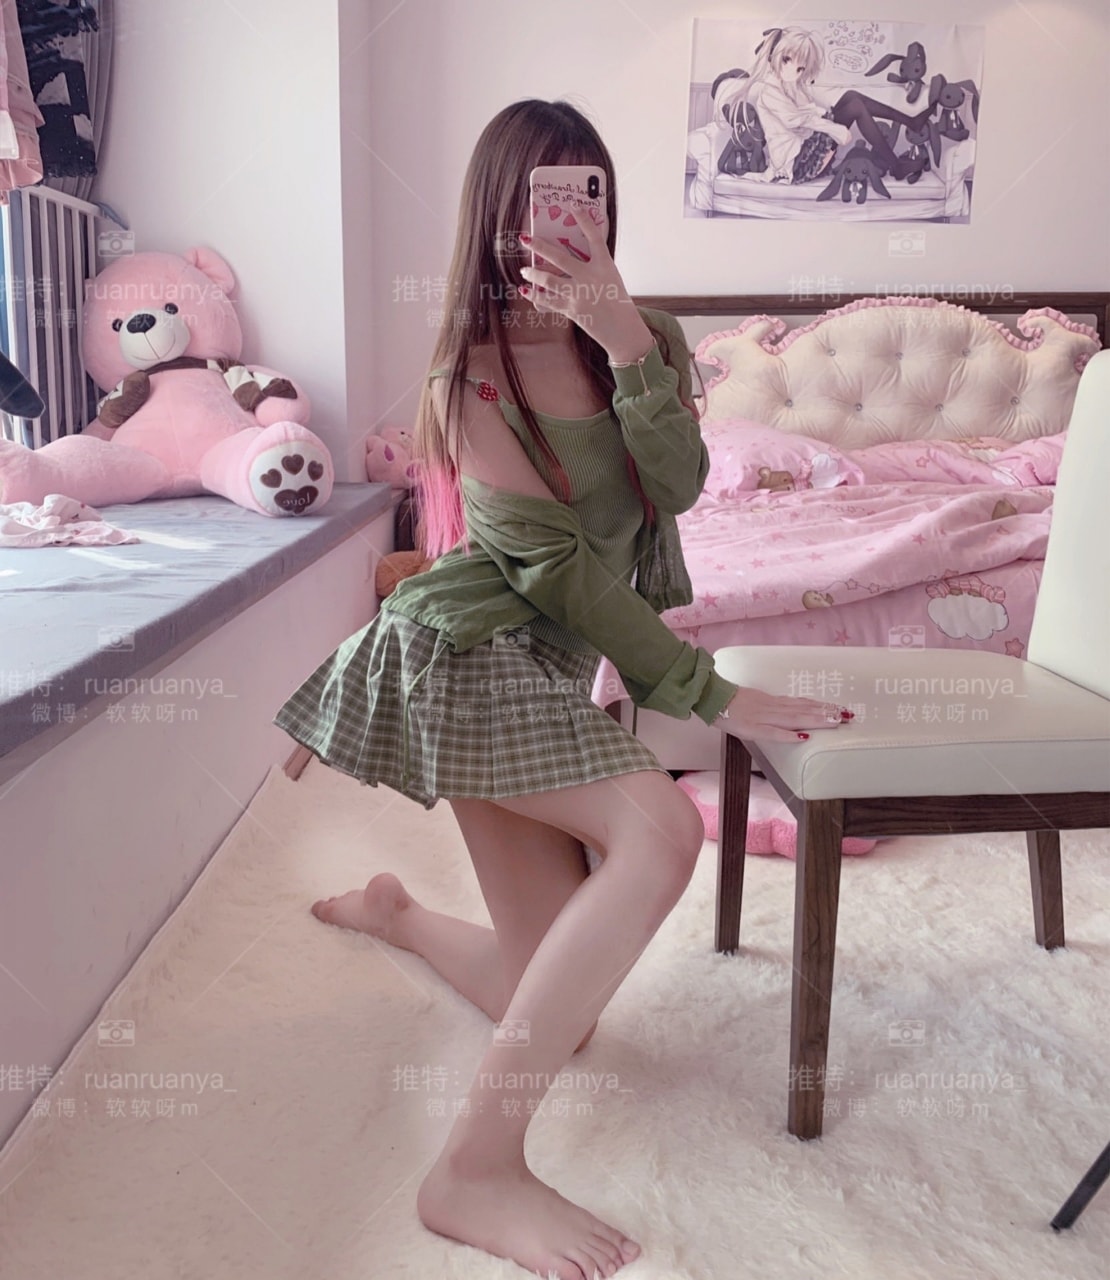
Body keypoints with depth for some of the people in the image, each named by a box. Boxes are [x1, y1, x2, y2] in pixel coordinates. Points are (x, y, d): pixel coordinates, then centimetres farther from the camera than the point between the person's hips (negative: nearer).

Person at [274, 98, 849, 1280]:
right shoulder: (470, 373, -7)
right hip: (471, 651, -6)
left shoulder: (643, 338, 8)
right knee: (661, 828, -33)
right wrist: (710, 694, -16)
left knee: (557, 1017, 7)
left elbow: (676, 486, -10)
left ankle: (391, 912, 38)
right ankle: (477, 1169, -24)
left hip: (551, 666, 6)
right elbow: (555, 558, -14)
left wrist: (627, 341, -24)